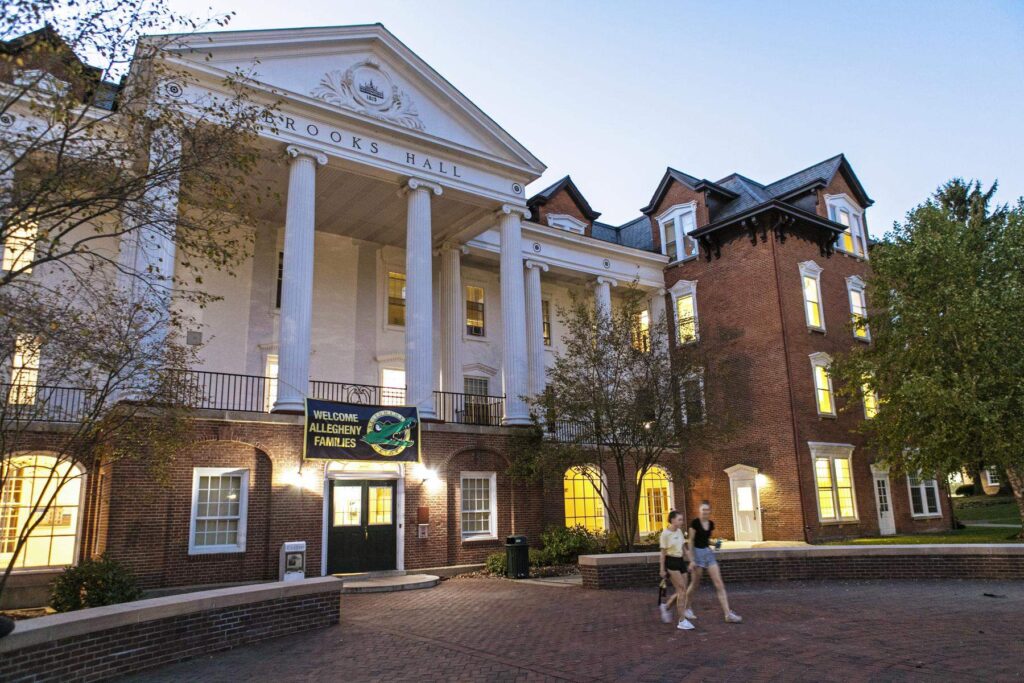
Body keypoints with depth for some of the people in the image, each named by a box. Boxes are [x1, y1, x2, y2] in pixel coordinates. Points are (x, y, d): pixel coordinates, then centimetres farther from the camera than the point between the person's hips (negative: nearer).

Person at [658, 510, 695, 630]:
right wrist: (662, 569, -8)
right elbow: (663, 552, -9)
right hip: (671, 562, -7)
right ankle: (682, 621, -3)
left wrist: (689, 561, 14)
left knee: (682, 591, 7)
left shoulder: (679, 531, 8)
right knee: (682, 590, -9)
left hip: (681, 561, 7)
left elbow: (684, 548, 15)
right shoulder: (665, 534, -13)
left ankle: (666, 606, 31)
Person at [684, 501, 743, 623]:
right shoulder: (695, 523, -12)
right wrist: (692, 560, -14)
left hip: (709, 552, 5)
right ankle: (686, 608, 29)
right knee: (695, 584, 7)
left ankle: (728, 614, -5)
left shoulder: (711, 524, 6)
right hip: (698, 553, -5)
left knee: (719, 584, -4)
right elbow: (691, 541, -11)